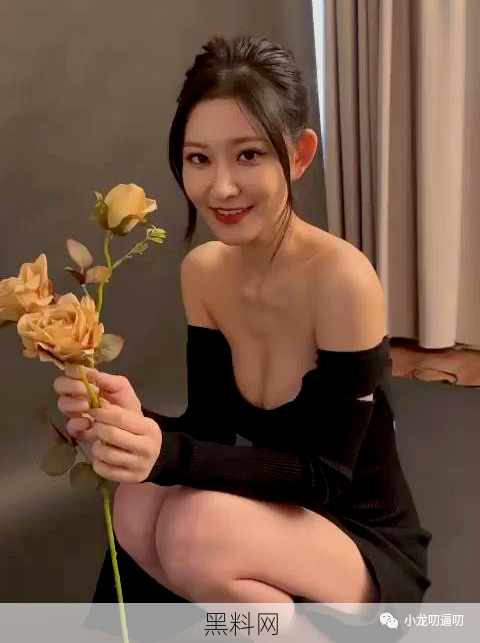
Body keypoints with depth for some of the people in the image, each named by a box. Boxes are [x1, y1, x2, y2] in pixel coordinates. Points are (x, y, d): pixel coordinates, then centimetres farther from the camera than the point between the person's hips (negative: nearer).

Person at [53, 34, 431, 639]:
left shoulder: (342, 277, -25)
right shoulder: (202, 270, -5)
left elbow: (326, 475, -22)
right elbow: (212, 429, -5)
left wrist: (169, 452, -36)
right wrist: (139, 424, -27)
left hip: (371, 549, -4)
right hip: (279, 529, 5)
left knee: (199, 528, -31)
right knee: (138, 506, -23)